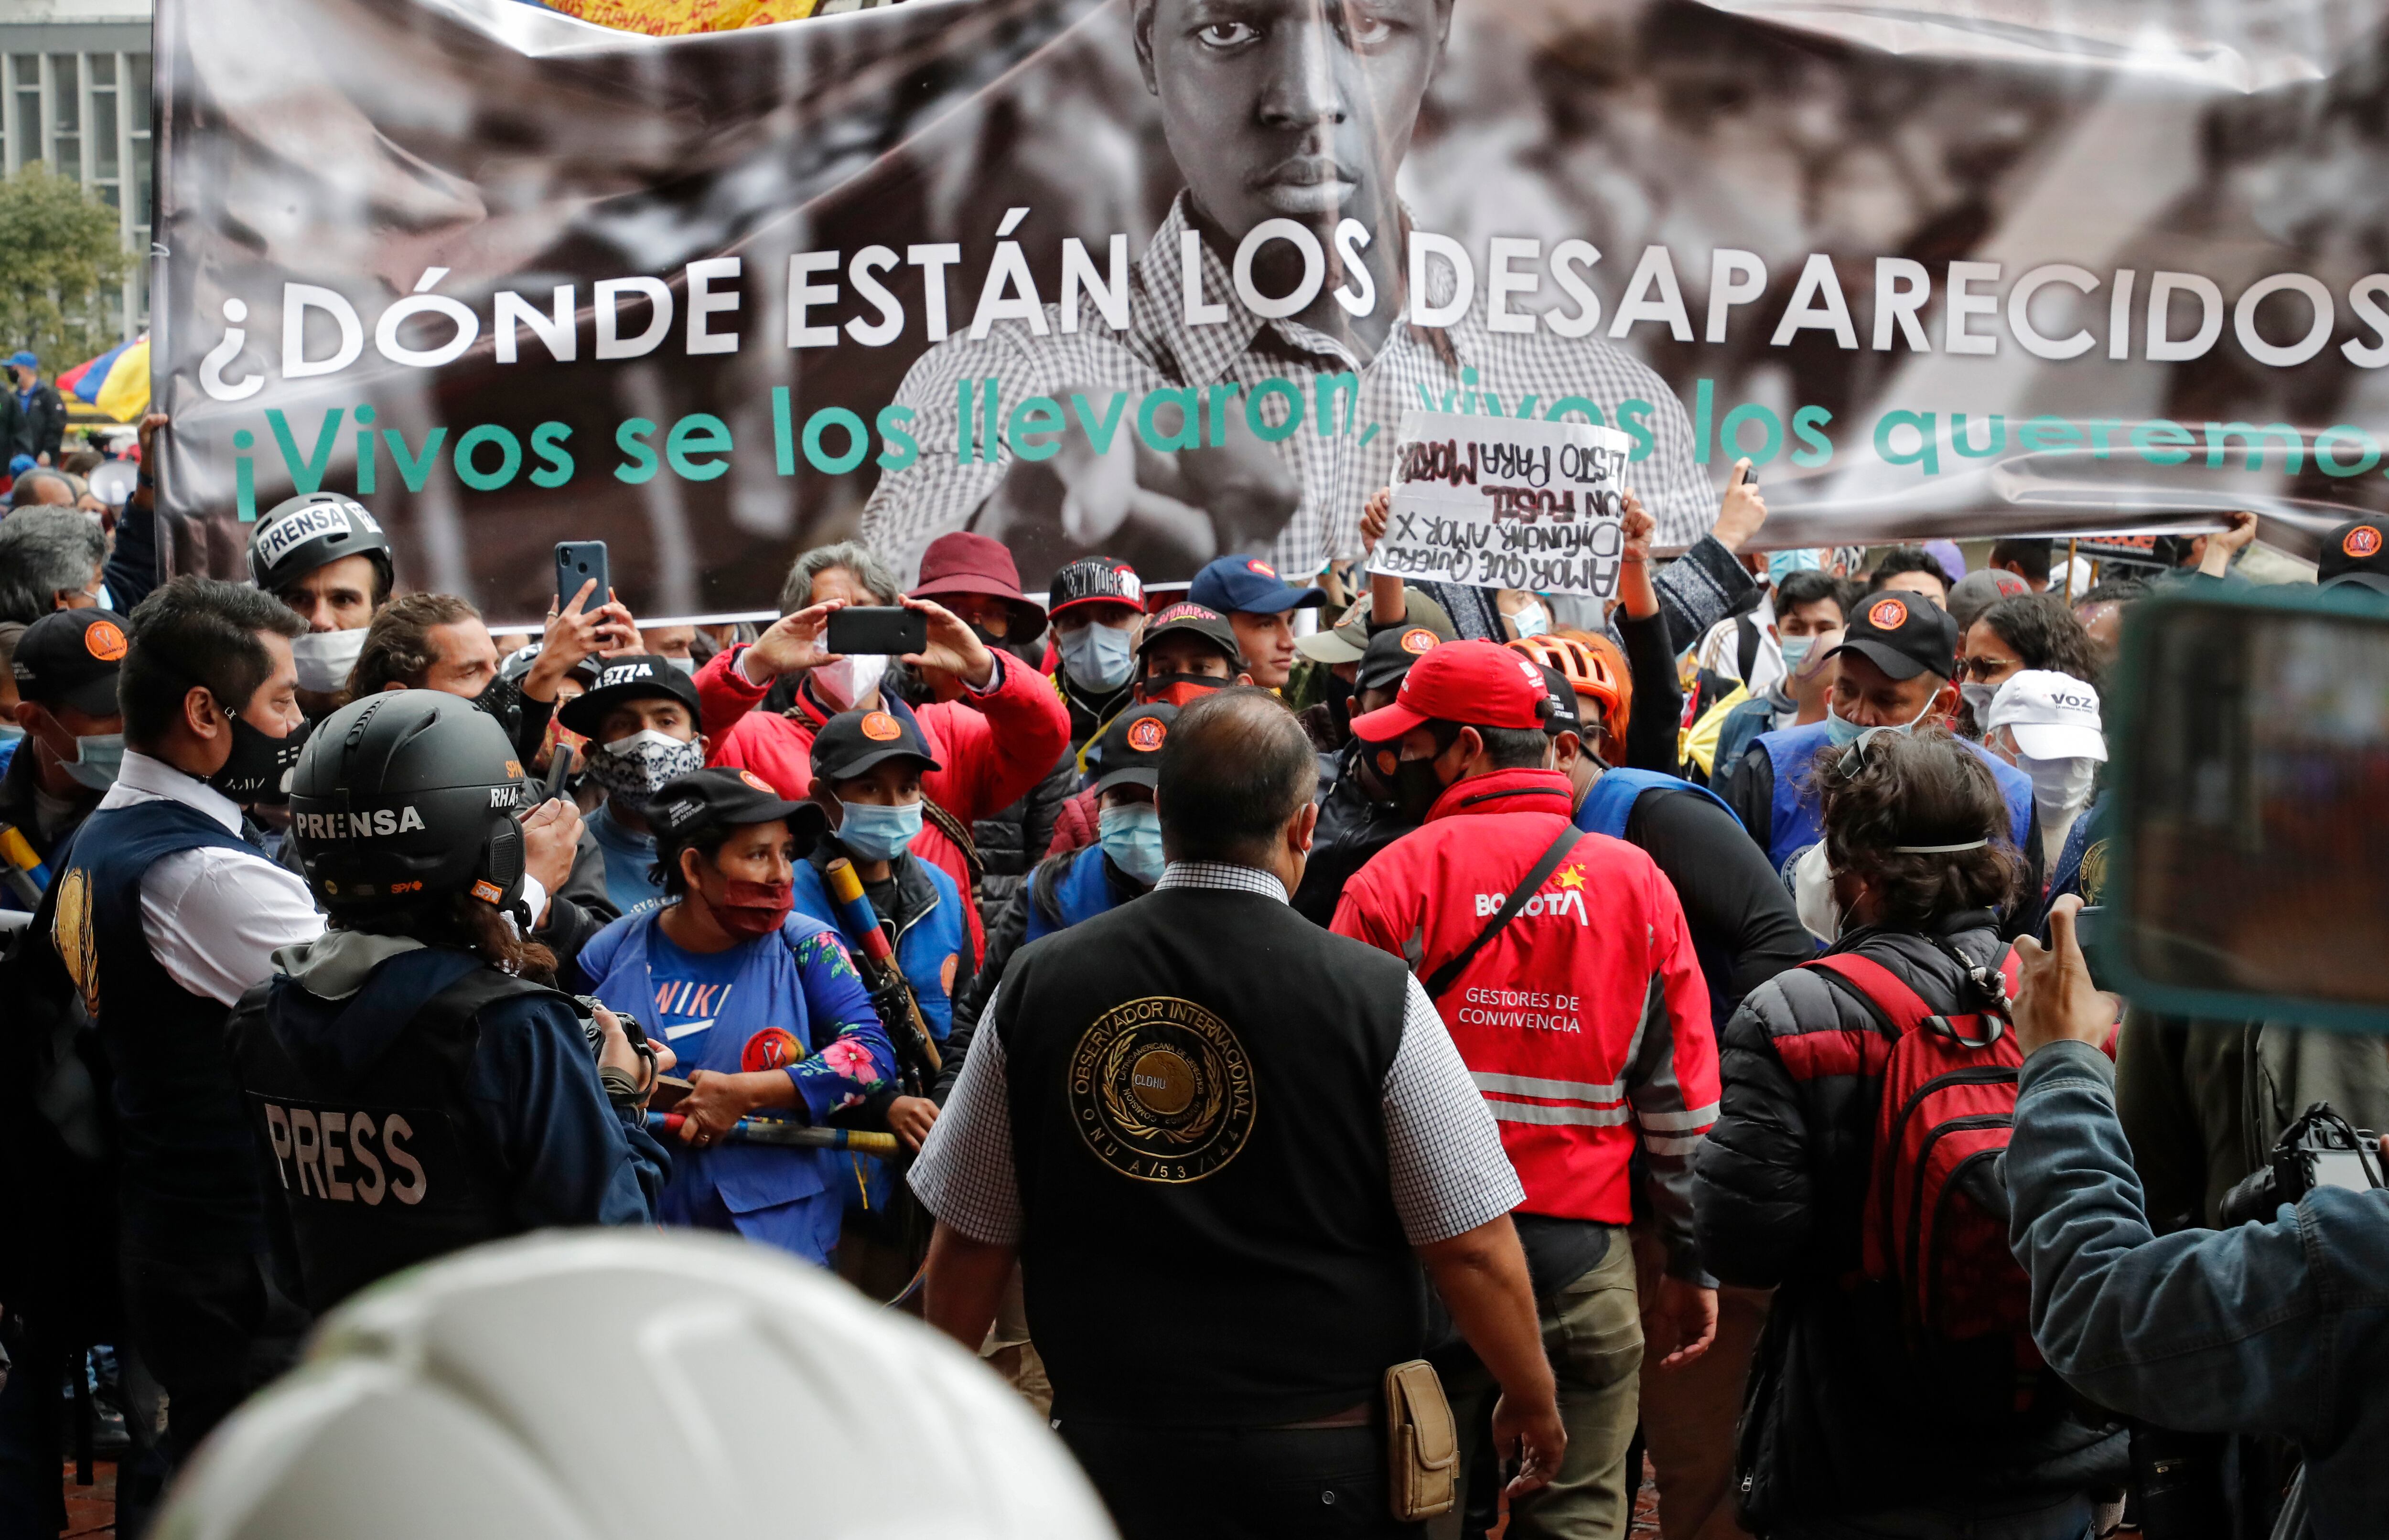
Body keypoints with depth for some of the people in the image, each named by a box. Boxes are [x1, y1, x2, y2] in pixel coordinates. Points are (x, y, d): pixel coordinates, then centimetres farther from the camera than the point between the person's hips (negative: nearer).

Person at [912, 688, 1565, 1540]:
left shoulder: (1036, 985, -4)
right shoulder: (1375, 997, -12)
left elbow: (969, 1242, 3)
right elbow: (1472, 1249, -9)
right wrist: (1534, 1401, 7)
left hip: (1109, 1446, 2)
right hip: (1325, 1462, -2)